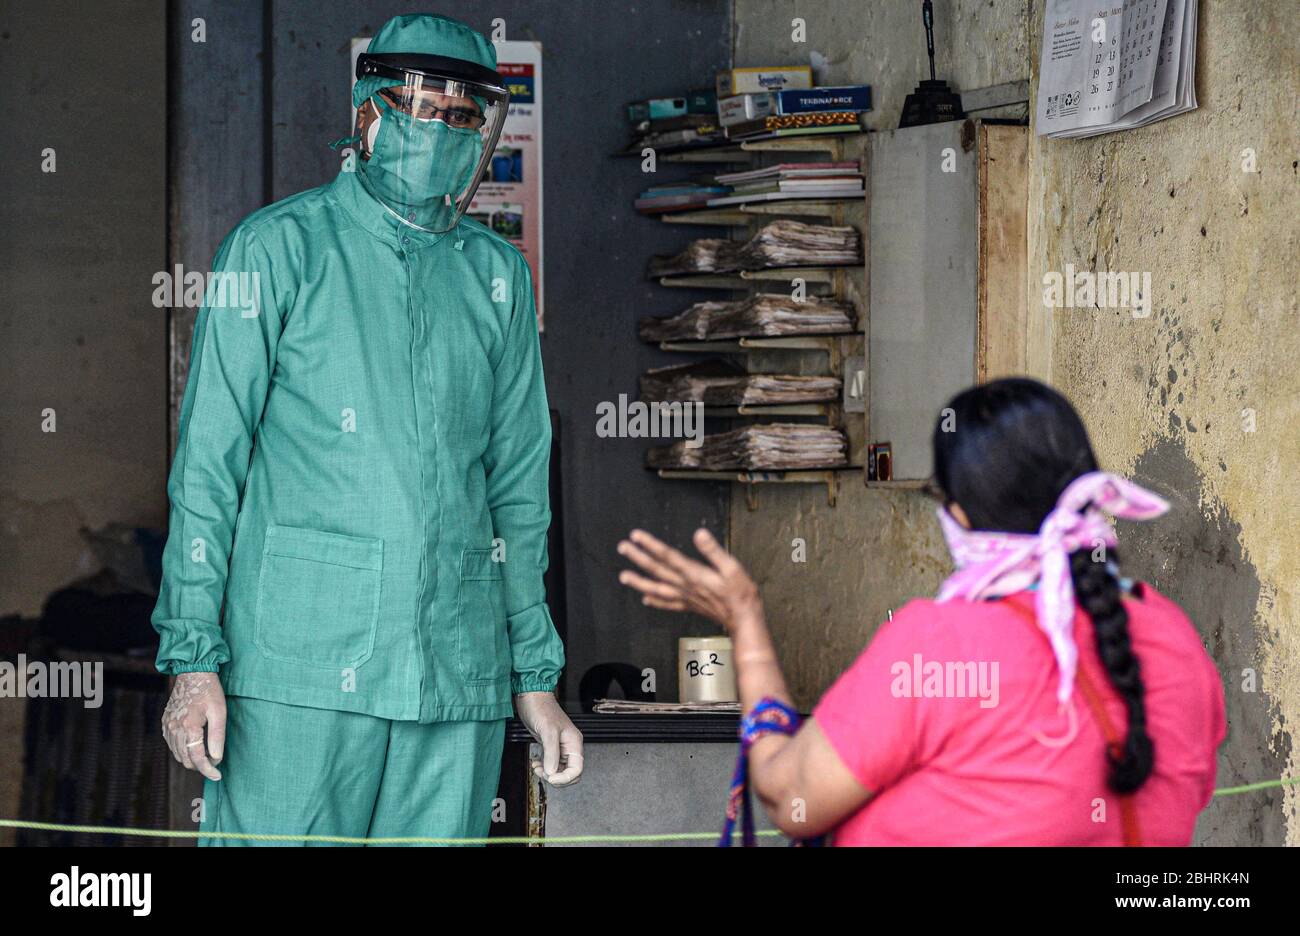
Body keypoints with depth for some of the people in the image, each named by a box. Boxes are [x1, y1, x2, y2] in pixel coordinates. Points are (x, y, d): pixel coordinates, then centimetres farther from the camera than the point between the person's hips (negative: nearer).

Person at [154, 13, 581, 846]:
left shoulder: (498, 276, 15)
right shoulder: (280, 247, 3)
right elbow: (208, 459, 0)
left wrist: (537, 677, 14)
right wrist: (194, 659, -8)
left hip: (458, 681, 4)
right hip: (297, 668, -4)